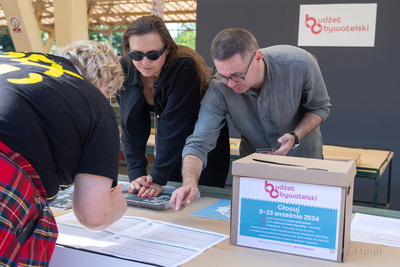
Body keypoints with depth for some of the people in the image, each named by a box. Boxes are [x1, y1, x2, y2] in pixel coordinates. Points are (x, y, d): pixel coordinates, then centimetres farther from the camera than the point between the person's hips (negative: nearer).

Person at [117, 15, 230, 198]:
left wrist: (158, 179, -33)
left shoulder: (185, 68, -31)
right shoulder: (126, 70, -16)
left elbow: (174, 126, -32)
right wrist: (136, 174, -24)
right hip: (170, 147, 4)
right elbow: (131, 126, -14)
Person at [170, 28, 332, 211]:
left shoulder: (299, 64, -28)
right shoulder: (219, 89, -28)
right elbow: (198, 143, -29)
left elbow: (320, 107, -10)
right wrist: (190, 182, -49)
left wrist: (295, 137, -29)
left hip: (303, 156, 0)